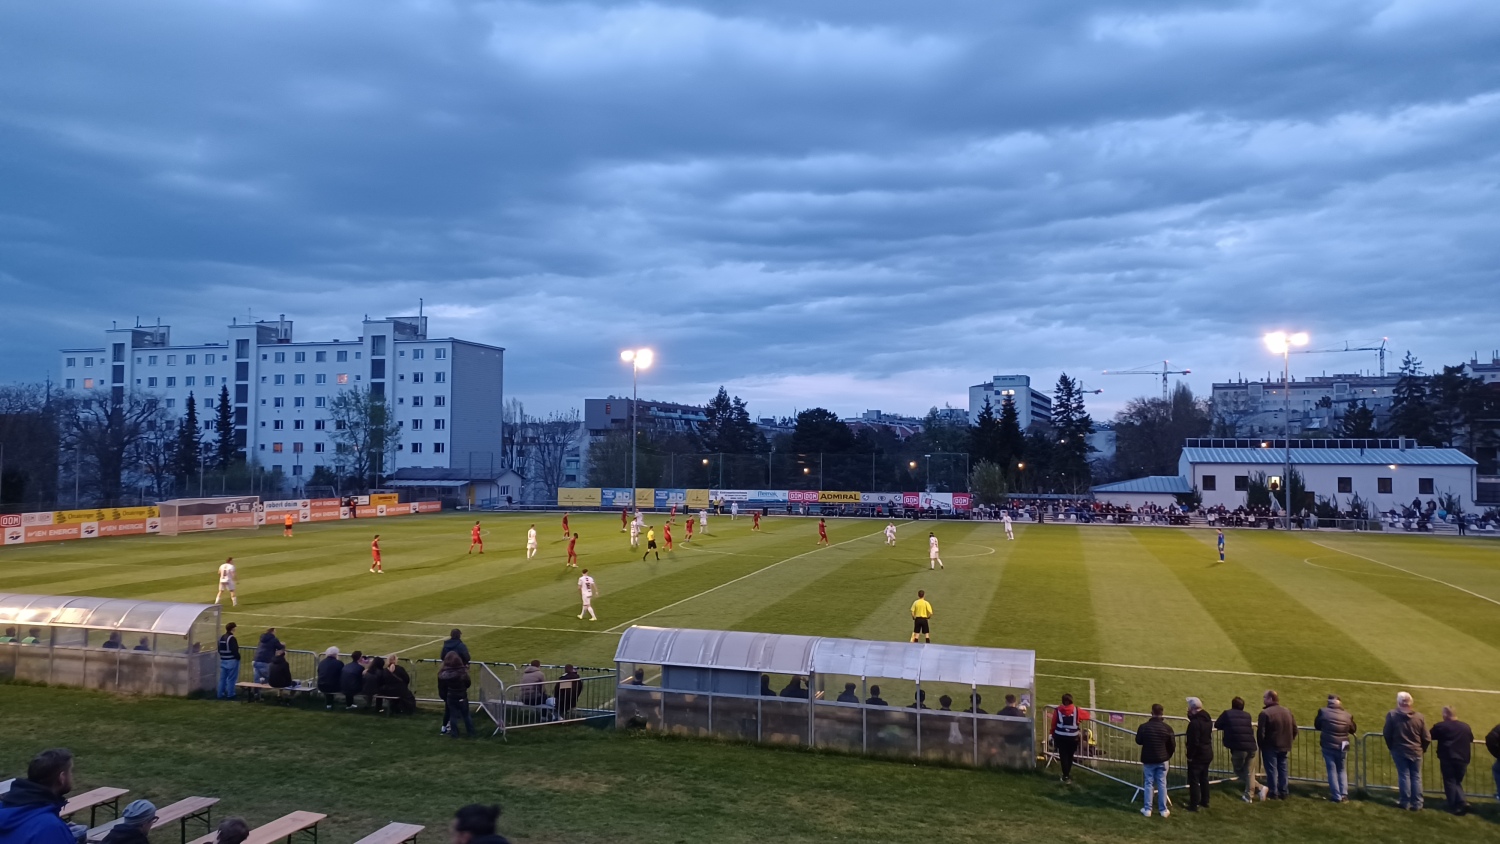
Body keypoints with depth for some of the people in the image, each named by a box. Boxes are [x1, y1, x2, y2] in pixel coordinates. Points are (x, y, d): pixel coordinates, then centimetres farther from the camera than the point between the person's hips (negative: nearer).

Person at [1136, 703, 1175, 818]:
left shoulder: (1144, 727, -12)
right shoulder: (1167, 728, -11)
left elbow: (1138, 741, 1)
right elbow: (1173, 745, -1)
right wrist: (1168, 755, 17)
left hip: (1148, 760, 0)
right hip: (1162, 760, 0)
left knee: (1148, 784, 8)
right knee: (1162, 784, 9)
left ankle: (1147, 809, 12)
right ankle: (1163, 810, 14)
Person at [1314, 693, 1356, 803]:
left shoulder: (1323, 712, -8)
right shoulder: (1347, 715, -2)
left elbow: (1317, 725, 5)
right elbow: (1353, 729, 12)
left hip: (1328, 746, -2)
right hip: (1342, 747, 2)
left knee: (1332, 771, 6)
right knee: (1342, 770, 18)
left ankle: (1336, 796, 4)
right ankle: (1344, 795, 12)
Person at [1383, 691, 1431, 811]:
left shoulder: (1392, 715, -11)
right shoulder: (1419, 716, -6)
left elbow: (1387, 734, -7)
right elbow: (1427, 738, -2)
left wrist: (1391, 747, 11)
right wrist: (1422, 749, 17)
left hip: (1399, 751, -1)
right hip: (1416, 752, 1)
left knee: (1404, 776, 7)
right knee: (1416, 777, 10)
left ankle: (1405, 802, 11)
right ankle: (1417, 804, 13)